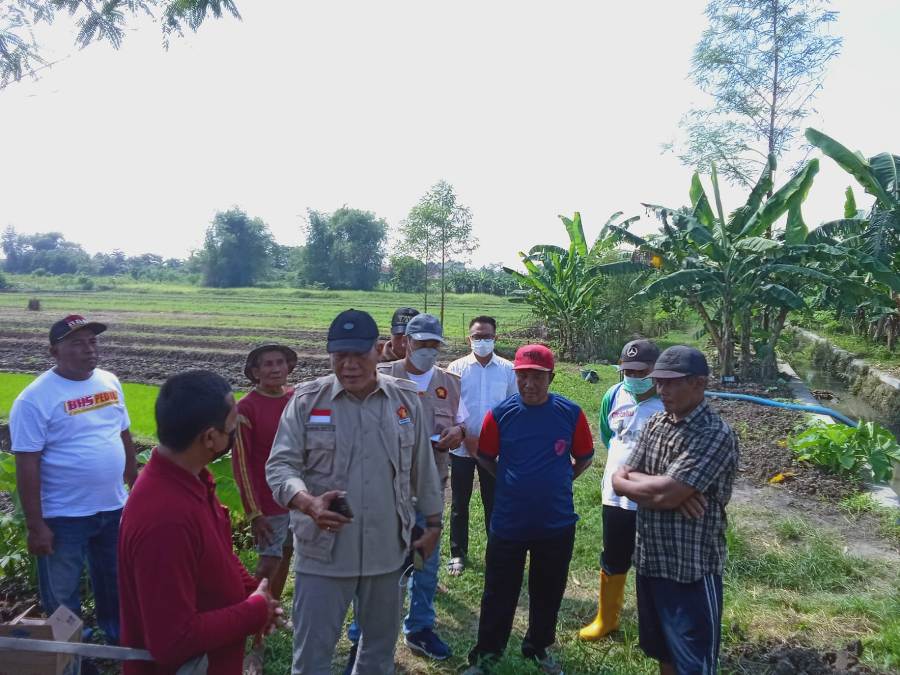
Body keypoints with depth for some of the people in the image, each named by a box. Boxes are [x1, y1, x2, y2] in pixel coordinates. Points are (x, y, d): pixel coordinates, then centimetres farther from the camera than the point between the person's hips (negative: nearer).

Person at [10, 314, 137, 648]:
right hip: (63, 517, -6)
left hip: (114, 507, 6)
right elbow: (27, 466, -17)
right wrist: (35, 526, -16)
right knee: (62, 597, 13)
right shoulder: (35, 398, -18)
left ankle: (119, 639, 46)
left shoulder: (110, 382, 1)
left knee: (116, 583, 24)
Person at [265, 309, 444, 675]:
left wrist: (433, 522, 12)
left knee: (381, 644, 21)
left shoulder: (407, 399, 0)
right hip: (323, 552, -2)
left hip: (387, 549, 3)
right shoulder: (307, 399, -7)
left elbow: (423, 469, 8)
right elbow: (280, 465, -10)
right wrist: (309, 504, -28)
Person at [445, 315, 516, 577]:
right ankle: (458, 554, 25)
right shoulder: (457, 368, -4)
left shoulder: (507, 369, -2)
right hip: (462, 448, 0)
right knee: (459, 503, 10)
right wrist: (467, 438, -9)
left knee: (494, 502, 11)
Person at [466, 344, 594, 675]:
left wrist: (557, 482, 4)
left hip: (557, 523, 1)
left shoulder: (571, 413, -8)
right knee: (499, 593, 11)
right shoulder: (501, 413, -9)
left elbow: (584, 457, 6)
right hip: (508, 522, -1)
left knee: (548, 593, 18)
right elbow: (485, 457, 5)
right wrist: (512, 481, 5)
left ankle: (538, 649, 41)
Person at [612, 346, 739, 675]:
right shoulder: (655, 424, 5)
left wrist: (634, 479, -7)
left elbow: (665, 494, -26)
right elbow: (618, 480, 1)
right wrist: (657, 484, -16)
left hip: (691, 569, -7)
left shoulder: (715, 435, -19)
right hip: (649, 559, 7)